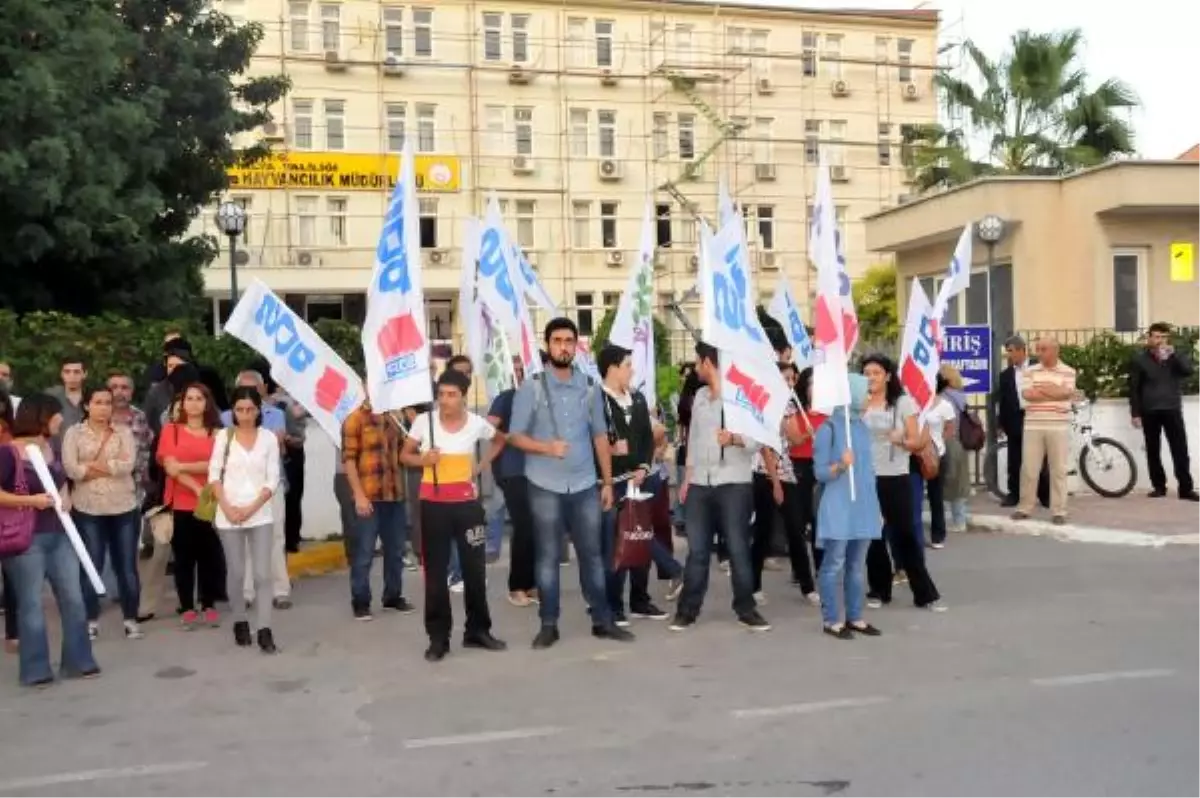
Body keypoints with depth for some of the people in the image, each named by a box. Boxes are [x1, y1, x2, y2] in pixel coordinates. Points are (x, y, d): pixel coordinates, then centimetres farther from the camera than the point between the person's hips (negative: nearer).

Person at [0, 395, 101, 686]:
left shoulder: (52, 448, 10)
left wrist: (66, 498, 6)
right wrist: (31, 500, -20)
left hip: (59, 535, 7)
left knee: (73, 598, 8)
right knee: (32, 604, 1)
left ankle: (78, 660, 19)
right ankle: (35, 670, 12)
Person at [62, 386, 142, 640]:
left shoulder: (124, 432, 5)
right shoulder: (74, 433, 3)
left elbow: (129, 464, -10)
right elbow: (70, 469, -11)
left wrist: (92, 465, -9)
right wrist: (113, 466, -9)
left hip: (124, 508, 1)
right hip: (88, 510, -1)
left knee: (127, 565, 5)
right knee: (91, 566, 5)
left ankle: (131, 619, 15)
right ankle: (91, 620, 15)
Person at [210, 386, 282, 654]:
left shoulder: (269, 438, 2)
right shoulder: (224, 436, 3)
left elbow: (273, 479, -1)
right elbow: (214, 475, 0)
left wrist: (252, 508, -11)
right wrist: (227, 507, -11)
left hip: (261, 514, 0)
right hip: (229, 515, 0)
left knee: (263, 574, -5)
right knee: (236, 572, 8)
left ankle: (264, 631, -4)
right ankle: (240, 623, 23)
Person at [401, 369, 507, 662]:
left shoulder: (477, 423, -3)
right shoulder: (424, 421, -6)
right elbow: (405, 455, 4)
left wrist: (481, 465, 6)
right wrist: (422, 459, -17)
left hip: (467, 502, 1)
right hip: (433, 503, -1)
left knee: (475, 568, 8)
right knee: (435, 571, 4)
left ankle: (478, 630, 23)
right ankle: (438, 638, 12)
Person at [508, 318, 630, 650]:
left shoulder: (589, 387, 7)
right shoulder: (531, 387, -3)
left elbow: (600, 436, 11)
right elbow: (515, 436, -4)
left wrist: (607, 482, 9)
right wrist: (547, 447, -21)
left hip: (585, 485, 3)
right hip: (545, 487, -3)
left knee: (592, 554, 9)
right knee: (547, 557, 4)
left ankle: (602, 620, 18)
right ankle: (548, 625, 13)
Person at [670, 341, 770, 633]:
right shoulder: (700, 396, 15)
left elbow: (756, 440, -11)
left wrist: (733, 438, -31)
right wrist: (687, 478, 15)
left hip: (733, 484, -5)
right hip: (700, 484, 5)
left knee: (738, 548, 0)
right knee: (697, 549, 7)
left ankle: (746, 609, 10)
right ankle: (687, 610, 12)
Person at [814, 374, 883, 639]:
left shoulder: (863, 427, 11)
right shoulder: (829, 429, -10)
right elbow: (820, 472, -10)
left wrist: (873, 506, 17)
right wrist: (840, 466, -30)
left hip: (863, 506, 7)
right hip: (838, 507, -7)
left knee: (857, 564, 12)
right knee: (835, 564, -2)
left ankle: (854, 617, 20)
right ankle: (831, 619, 5)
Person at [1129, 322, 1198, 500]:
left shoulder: (1175, 355, 7)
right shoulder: (1139, 358, 0)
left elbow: (1188, 370, -9)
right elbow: (1134, 388, 0)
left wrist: (1173, 355, -20)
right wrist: (1135, 413, -5)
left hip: (1172, 409, 1)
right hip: (1149, 411, -1)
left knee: (1180, 450, -4)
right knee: (1153, 451, 5)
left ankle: (1186, 489, -1)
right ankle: (1159, 487, 14)